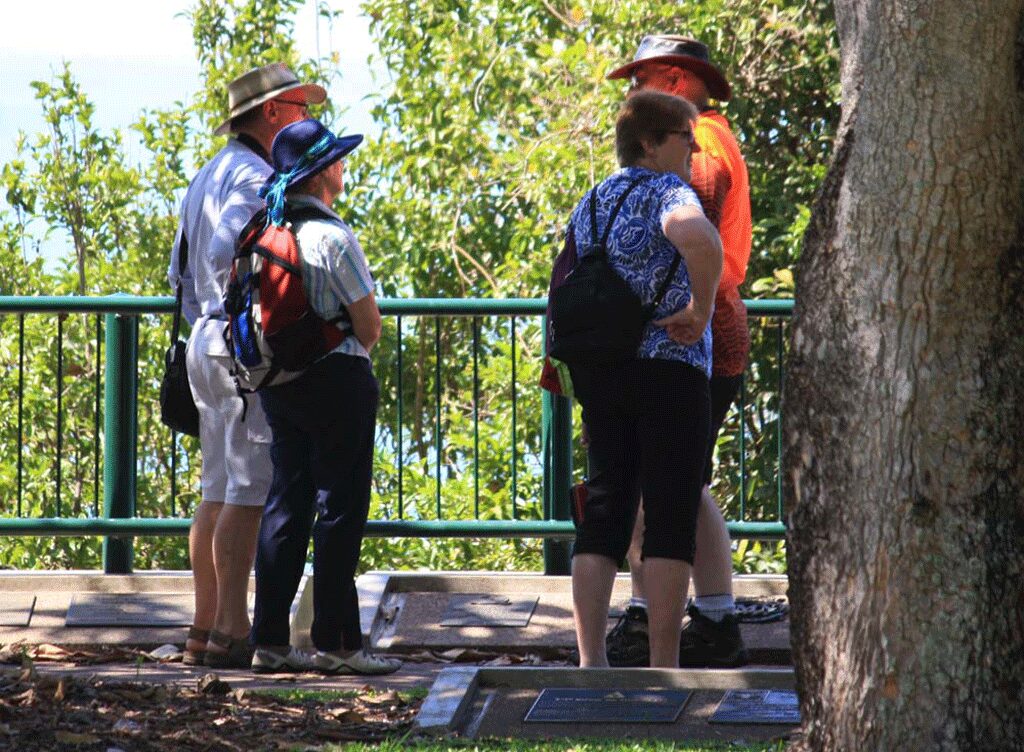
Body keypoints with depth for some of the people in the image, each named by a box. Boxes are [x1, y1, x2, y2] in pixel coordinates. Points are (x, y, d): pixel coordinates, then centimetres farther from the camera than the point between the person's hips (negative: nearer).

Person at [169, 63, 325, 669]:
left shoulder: (207, 179, 20)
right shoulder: (254, 177, -11)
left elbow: (183, 271, 23)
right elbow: (230, 256, -24)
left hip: (208, 343, 10)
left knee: (220, 492, 12)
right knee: (250, 491, -11)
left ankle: (207, 629, 13)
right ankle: (231, 630, -14)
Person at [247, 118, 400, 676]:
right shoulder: (332, 237, -15)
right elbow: (369, 324, -12)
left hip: (278, 378, 7)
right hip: (337, 379, -7)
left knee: (286, 503, 10)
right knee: (340, 508, -2)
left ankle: (270, 640, 9)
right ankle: (335, 644, -1)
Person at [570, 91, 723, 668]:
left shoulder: (589, 205, 15)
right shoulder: (666, 190, -10)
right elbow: (700, 239, -32)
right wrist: (701, 309, -19)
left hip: (597, 375, 7)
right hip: (669, 372, -7)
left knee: (604, 512, 8)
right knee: (671, 518, -4)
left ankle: (590, 660, 1)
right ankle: (664, 667, -6)